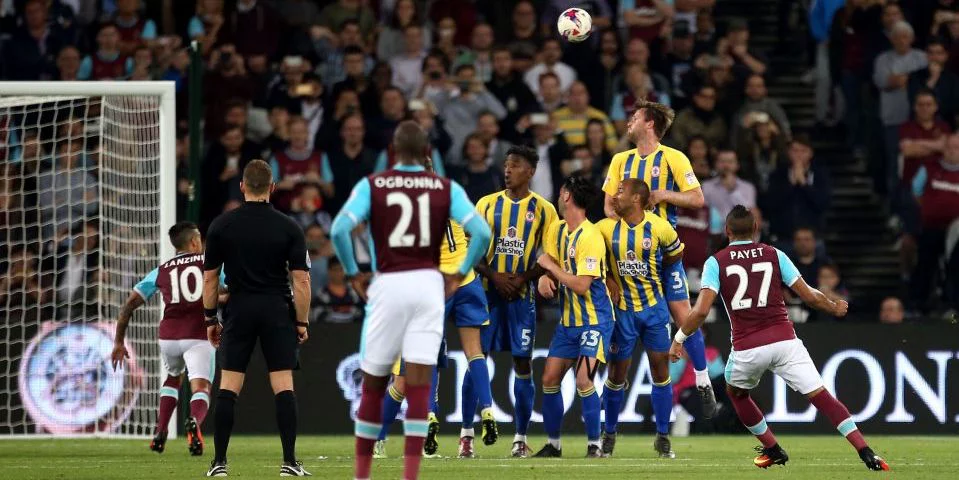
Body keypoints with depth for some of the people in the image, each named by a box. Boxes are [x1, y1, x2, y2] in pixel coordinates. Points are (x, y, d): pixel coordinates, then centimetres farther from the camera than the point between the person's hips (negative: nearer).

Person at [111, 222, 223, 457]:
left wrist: (119, 342, 18)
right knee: (201, 388, -7)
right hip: (200, 336, -3)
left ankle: (160, 433, 19)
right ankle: (194, 422, -41)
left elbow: (130, 304, 14)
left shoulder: (161, 271, 17)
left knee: (172, 378, 30)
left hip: (169, 336, 3)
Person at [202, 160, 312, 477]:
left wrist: (210, 319, 11)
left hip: (238, 311, 1)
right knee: (283, 386, 0)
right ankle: (289, 462, -5)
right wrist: (302, 322, 3)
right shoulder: (288, 228, -2)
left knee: (228, 387, 3)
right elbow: (300, 279, -5)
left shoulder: (221, 226, 0)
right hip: (277, 311, -1)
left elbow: (209, 277, 2)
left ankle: (219, 462, 1)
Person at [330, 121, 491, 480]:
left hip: (388, 285, -1)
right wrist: (460, 274, 6)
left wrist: (352, 274, -1)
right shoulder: (447, 189, 3)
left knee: (373, 383, 11)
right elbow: (481, 232, -6)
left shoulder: (371, 186, 0)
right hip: (429, 285, 1)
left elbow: (340, 228, -13)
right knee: (419, 384, -1)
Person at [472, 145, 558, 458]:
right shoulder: (487, 204, 7)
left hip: (522, 295, -1)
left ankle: (520, 438, 6)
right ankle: (467, 433, 3)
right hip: (487, 291, 1)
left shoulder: (543, 209, 3)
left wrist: (524, 278, -12)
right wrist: (495, 276, -10)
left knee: (522, 363, 0)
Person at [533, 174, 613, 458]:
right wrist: (544, 278, -11)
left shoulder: (590, 237, -20)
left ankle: (594, 444, -4)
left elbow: (581, 285, -24)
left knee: (583, 380, -17)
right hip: (567, 319, 8)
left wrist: (551, 267, -15)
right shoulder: (556, 230, 6)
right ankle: (552, 444, 17)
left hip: (594, 320, -8)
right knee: (549, 379, 4)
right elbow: (549, 265, 11)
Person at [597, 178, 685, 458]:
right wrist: (607, 280, -5)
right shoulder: (605, 228, -7)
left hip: (653, 306, 0)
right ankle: (609, 435, 20)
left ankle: (662, 438, 10)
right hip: (623, 309, 0)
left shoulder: (658, 228, -9)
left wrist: (650, 269, 2)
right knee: (617, 372, 4)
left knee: (660, 369, 0)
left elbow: (676, 254, 8)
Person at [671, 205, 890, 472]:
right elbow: (809, 296, 7)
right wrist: (835, 308, 26)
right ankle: (867, 454, -15)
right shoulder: (774, 255, 8)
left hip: (747, 348, -1)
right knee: (821, 396, -3)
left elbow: (701, 310, -7)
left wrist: (679, 338, 7)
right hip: (784, 340, 1)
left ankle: (773, 450, 30)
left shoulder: (716, 262, 4)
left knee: (736, 392, 29)